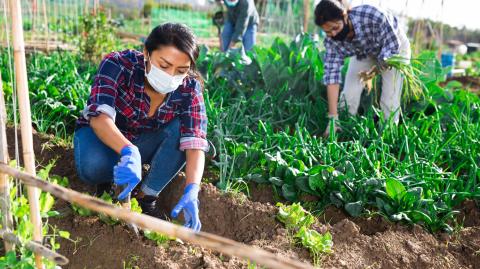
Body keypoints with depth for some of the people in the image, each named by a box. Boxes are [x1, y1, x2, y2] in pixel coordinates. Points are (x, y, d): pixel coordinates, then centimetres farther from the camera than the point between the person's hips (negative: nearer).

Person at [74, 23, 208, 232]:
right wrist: (129, 153, -58)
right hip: (103, 136, -2)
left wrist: (191, 192, -45)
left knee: (183, 127, -27)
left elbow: (195, 140, -30)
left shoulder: (189, 87, -21)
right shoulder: (119, 64, -28)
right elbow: (99, 117, -39)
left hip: (145, 143, 2)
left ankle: (147, 197, -16)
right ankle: (120, 182, -2)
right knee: (93, 166, -36)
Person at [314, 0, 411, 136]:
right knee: (349, 94, -7)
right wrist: (333, 118, -33)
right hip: (363, 53, 3)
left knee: (390, 102, -11)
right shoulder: (331, 40, -27)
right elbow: (332, 74, -29)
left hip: (394, 47, -3)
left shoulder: (373, 16, -40)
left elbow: (392, 45, -27)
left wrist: (376, 69, -40)